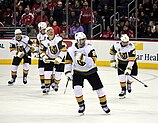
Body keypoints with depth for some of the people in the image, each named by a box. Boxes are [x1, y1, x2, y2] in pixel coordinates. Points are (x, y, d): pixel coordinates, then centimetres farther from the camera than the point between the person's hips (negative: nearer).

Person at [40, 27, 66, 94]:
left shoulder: (58, 39, -19)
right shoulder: (45, 42, -8)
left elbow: (63, 49, -21)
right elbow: (42, 51, 0)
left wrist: (59, 58, -25)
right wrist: (45, 58, -18)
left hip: (59, 58, -2)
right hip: (49, 58, 2)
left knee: (58, 73, -3)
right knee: (47, 72, -8)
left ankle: (56, 84, 25)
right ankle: (47, 87, 3)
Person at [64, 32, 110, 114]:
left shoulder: (89, 48, -17)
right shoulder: (71, 50, -9)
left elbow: (93, 61, -29)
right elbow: (68, 62, 1)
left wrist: (84, 58, -42)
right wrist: (68, 72, -6)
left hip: (90, 71, -1)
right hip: (78, 72, 1)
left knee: (99, 88, 0)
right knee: (77, 88, -17)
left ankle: (104, 105, 18)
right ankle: (81, 105, 3)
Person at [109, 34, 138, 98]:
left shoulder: (131, 46, -30)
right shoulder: (116, 45, -19)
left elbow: (132, 59, -33)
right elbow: (112, 52, 1)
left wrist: (128, 69, -38)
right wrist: (113, 62, -2)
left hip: (130, 61, -2)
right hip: (121, 62, 2)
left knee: (131, 75, -9)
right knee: (121, 76, -10)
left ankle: (129, 84, 25)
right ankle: (123, 90, 3)